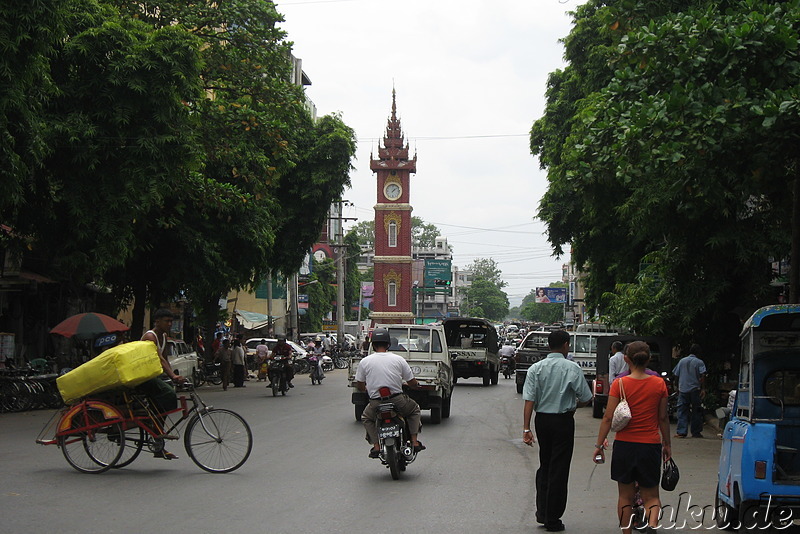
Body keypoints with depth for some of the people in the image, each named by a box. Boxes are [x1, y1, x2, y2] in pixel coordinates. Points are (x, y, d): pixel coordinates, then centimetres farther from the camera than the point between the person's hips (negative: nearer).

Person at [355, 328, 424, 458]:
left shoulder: (364, 362, 0)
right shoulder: (399, 359, 0)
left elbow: (359, 386, 9)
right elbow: (413, 383, 5)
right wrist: (414, 385, 30)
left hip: (376, 403, 0)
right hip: (398, 401, 0)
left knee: (366, 418, 31)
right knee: (414, 409, 30)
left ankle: (376, 446, 13)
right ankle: (414, 442, 18)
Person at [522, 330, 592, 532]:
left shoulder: (536, 368, -2)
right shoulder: (572, 368, -10)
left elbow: (529, 400, -8)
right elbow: (586, 399, -7)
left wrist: (526, 428, -9)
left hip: (542, 419, 4)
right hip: (563, 420, -4)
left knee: (544, 466, 20)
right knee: (559, 469, 4)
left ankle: (542, 512, 21)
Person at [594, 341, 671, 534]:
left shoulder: (619, 384, -7)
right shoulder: (659, 384, -2)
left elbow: (608, 418, -7)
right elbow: (663, 418, 4)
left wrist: (599, 445, 1)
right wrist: (667, 444, 17)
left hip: (624, 445, -1)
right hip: (651, 445, 1)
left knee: (625, 496, 13)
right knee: (651, 495, 7)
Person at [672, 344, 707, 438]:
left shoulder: (682, 361, 9)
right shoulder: (699, 362, -2)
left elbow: (676, 375, 12)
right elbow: (702, 376, -14)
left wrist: (678, 388, 21)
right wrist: (702, 388, -10)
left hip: (682, 390, 3)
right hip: (695, 390, -3)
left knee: (682, 411, 4)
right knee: (696, 411, 6)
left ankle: (681, 431, -4)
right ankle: (696, 432, 8)